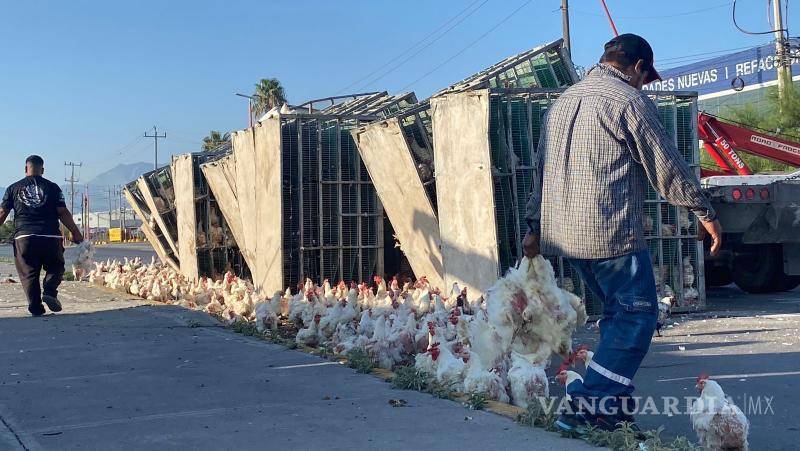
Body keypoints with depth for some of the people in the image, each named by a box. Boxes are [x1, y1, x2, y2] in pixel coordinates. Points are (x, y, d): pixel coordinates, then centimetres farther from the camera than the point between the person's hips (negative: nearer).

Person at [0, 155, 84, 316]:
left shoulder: (13, 188, 11)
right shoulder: (52, 187, 7)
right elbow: (63, 213, 3)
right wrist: (76, 232, 9)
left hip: (23, 237, 1)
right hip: (50, 237, -1)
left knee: (28, 273, 9)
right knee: (55, 268, 15)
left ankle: (35, 307, 0)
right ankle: (49, 291, -10)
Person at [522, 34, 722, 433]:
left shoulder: (562, 102, 19)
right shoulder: (629, 100, -6)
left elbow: (542, 170, 22)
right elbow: (666, 166, -5)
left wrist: (535, 228, 26)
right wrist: (704, 212, 5)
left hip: (563, 232, 9)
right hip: (612, 232, -9)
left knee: (619, 311, 19)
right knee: (637, 314, -2)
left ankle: (613, 402, 20)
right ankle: (589, 406, -9)